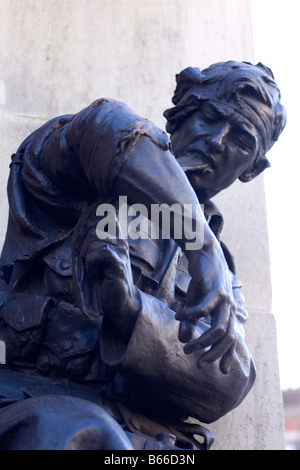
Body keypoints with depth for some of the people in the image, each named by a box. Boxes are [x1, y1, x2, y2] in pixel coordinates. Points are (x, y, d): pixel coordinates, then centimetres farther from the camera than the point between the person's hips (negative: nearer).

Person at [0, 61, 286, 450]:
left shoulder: (220, 275, 16)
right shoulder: (91, 185, 8)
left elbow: (227, 384, -3)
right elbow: (108, 127, -18)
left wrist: (132, 309, -21)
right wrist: (203, 246, -28)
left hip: (144, 431, 5)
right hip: (38, 401, -5)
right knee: (88, 439, -36)